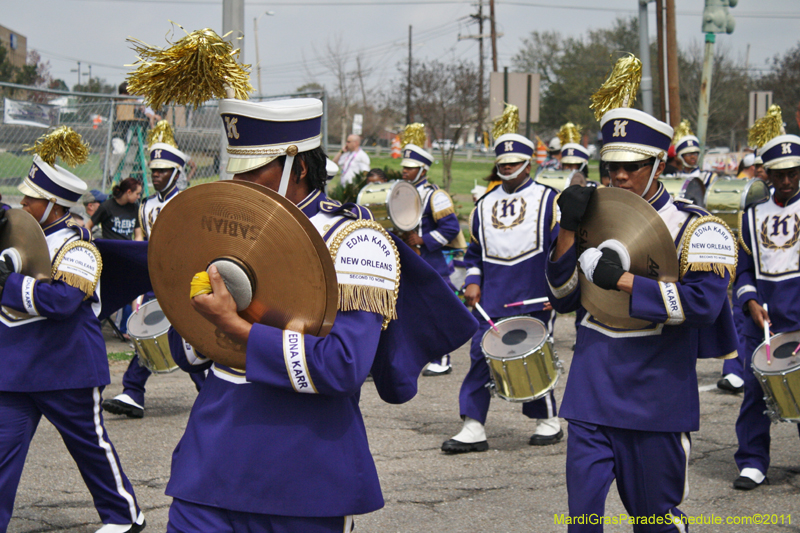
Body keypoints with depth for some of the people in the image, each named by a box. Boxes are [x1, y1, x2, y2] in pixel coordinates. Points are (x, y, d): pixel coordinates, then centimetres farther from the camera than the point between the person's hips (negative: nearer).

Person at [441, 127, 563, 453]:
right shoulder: (485, 205, 15)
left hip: (535, 300, -4)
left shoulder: (547, 199, 3)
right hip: (492, 301, 4)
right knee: (481, 357, -3)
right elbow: (474, 251, 21)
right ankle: (473, 429, -1)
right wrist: (473, 281, 4)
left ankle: (549, 422, 19)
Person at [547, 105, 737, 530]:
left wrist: (623, 279, -21)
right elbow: (563, 300, 7)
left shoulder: (693, 228, -4)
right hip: (593, 379, 3)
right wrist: (568, 231, -6)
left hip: (656, 384, -3)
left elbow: (704, 303, -18)